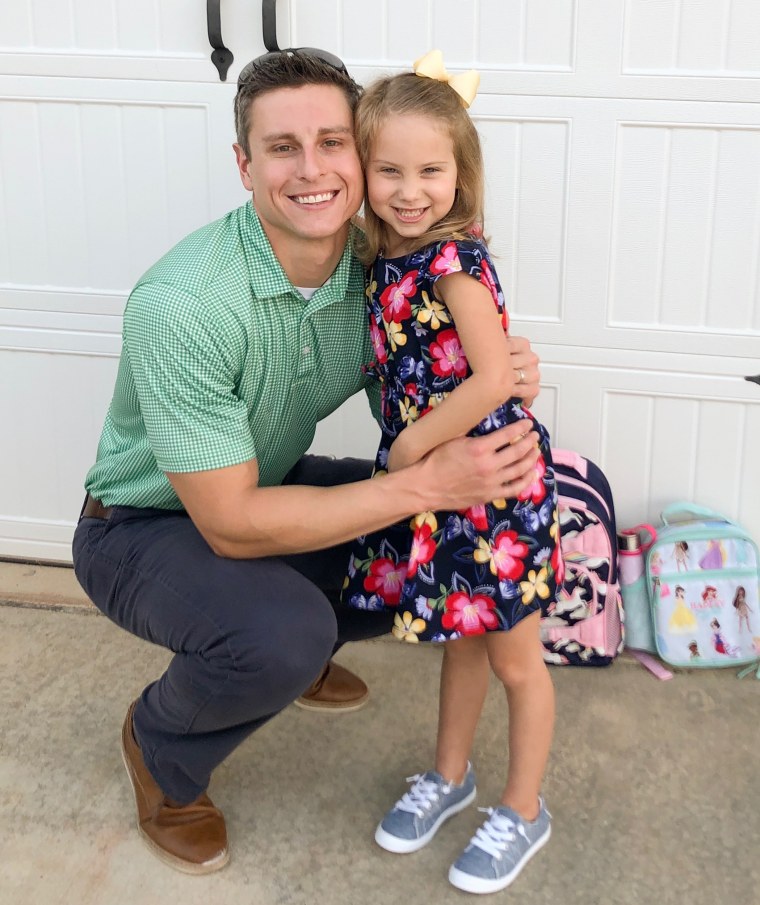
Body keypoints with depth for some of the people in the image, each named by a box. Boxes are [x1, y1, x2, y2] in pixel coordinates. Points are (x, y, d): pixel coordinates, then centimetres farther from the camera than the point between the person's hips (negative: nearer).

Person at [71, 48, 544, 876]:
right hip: (143, 527, -6)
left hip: (270, 484, 7)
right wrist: (425, 484, -34)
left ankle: (296, 647, 20)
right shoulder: (181, 305, -33)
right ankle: (159, 750, 2)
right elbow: (232, 525, -32)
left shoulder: (369, 265, -13)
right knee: (284, 633, -34)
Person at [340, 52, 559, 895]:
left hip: (493, 482, -7)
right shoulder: (384, 257, 2)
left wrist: (411, 446, -19)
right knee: (460, 639, 24)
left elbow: (493, 380, -27)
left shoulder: (454, 261, -21)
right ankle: (450, 775, 43)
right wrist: (407, 454, 1)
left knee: (514, 659, 11)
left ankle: (523, 812, 29)